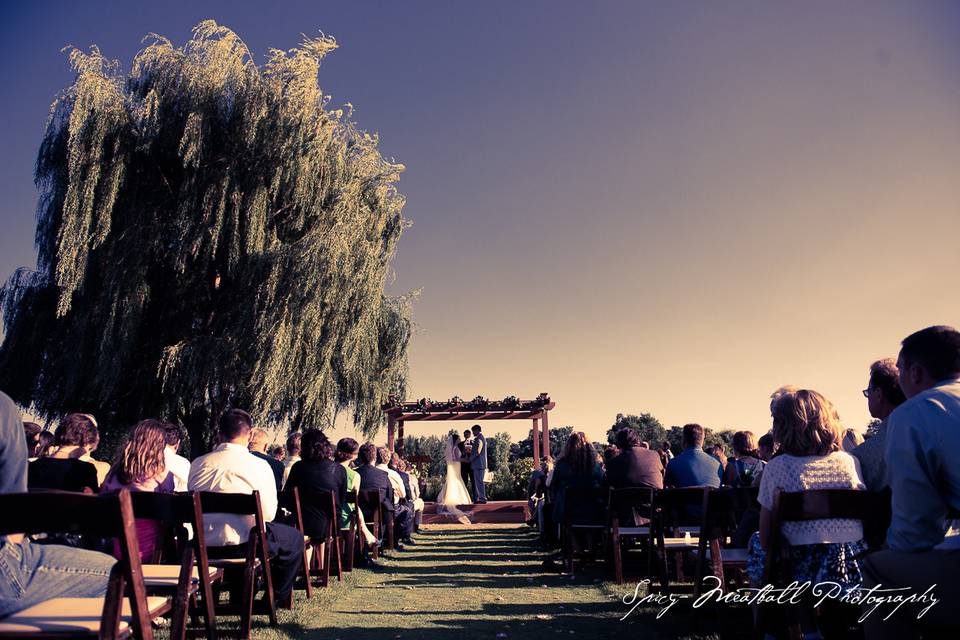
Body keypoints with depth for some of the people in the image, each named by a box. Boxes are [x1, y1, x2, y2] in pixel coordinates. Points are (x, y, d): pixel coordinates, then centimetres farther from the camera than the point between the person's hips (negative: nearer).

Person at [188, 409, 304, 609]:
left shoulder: (198, 463, -1)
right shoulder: (259, 466, -12)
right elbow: (269, 514, -9)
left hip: (203, 545, 6)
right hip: (244, 543, -5)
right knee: (295, 538, 19)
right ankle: (278, 597, 32)